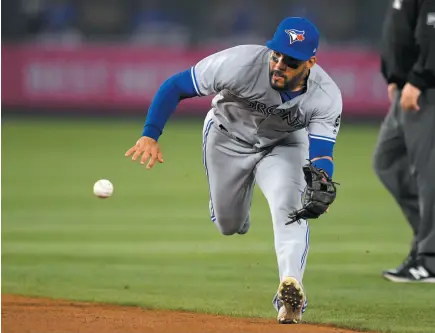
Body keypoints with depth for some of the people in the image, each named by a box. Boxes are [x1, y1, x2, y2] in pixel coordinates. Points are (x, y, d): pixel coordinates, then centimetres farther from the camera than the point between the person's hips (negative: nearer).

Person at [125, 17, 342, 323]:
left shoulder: (326, 97, -33)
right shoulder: (241, 63, -38)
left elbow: (321, 155, -37)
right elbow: (175, 86, -28)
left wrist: (321, 184, -60)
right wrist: (150, 136, -36)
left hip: (283, 145, 0)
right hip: (228, 138, 1)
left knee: (289, 206, -27)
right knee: (228, 225, 14)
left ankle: (291, 291, -33)